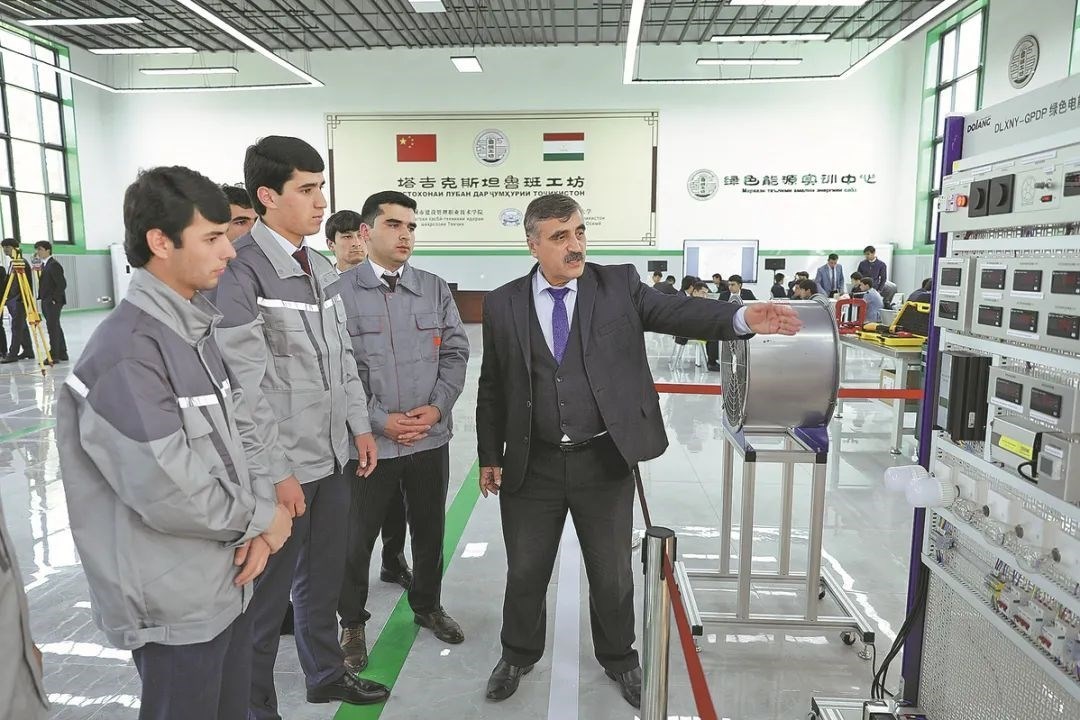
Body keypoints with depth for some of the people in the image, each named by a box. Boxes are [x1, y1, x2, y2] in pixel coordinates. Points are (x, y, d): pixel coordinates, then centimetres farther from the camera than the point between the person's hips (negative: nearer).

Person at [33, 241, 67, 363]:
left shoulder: (54, 265, -13)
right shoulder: (43, 265, 15)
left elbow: (62, 284, -18)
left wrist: (54, 299, -18)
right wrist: (41, 298, 11)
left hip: (53, 302, -9)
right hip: (46, 302, 9)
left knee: (53, 327, -8)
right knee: (55, 327, 12)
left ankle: (54, 355, -6)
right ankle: (62, 354, 19)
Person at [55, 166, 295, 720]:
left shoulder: (195, 331, 5)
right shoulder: (125, 352, -24)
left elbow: (242, 428, 5)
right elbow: (168, 493, -28)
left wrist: (258, 518, -9)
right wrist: (259, 519, -12)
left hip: (229, 583, 8)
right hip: (175, 605, -8)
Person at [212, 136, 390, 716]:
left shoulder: (322, 267, 9)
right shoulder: (240, 270, -16)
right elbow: (247, 384, -19)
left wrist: (359, 426, 14)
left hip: (332, 456, 7)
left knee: (324, 578, 22)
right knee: (268, 592, 10)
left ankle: (325, 673, 43)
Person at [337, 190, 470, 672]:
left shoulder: (436, 289, 5)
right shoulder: (340, 292, -7)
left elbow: (456, 352, 4)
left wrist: (437, 407, -10)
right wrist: (379, 420, -15)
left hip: (431, 437, 4)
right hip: (368, 440, -3)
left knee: (430, 529, 18)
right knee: (356, 537, 10)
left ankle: (427, 606, 41)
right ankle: (352, 622, 33)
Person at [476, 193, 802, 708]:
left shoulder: (619, 285, -3)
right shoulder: (503, 304, -1)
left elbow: (679, 313, -15)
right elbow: (492, 388, 4)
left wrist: (743, 318, -33)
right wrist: (490, 457, 5)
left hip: (605, 461, 0)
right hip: (532, 465, 1)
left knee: (613, 572, 17)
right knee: (525, 571, 16)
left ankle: (619, 660, 42)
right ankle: (518, 656, 42)